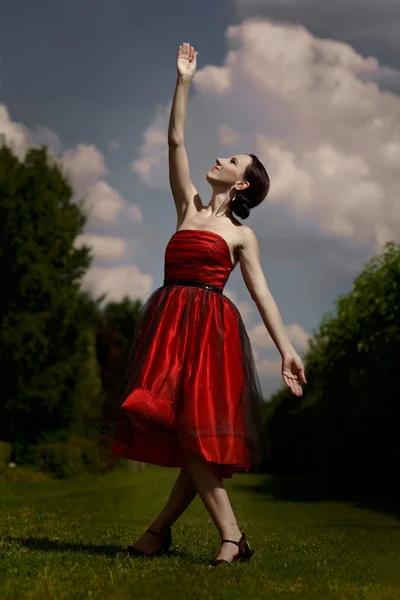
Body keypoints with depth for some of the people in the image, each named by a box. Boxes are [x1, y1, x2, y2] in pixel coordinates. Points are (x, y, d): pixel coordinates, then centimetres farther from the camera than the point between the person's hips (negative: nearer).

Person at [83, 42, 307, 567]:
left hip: (212, 326, -3)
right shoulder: (189, 207, 19)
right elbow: (176, 141, 16)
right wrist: (184, 81, 14)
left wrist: (286, 348, -6)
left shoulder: (241, 234, 9)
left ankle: (160, 529, -3)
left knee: (200, 431, -11)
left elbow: (262, 292, 3)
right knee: (186, 432, -4)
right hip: (170, 322, 3)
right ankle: (231, 537, 2)